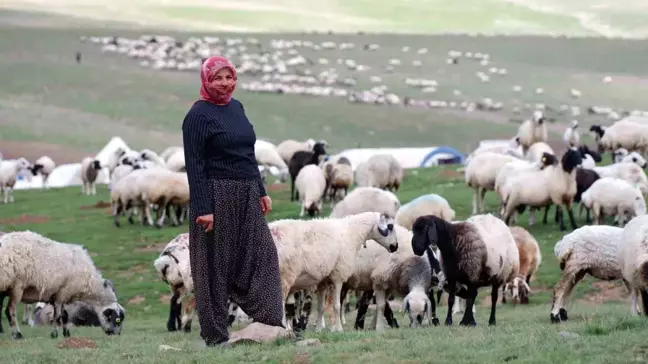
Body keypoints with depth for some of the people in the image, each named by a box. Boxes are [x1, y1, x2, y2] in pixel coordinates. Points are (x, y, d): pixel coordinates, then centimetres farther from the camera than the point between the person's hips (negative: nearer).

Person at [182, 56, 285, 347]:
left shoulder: (236, 107, 12)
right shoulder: (198, 115, -10)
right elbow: (194, 165, -14)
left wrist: (261, 191, 16)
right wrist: (202, 208, -20)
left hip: (246, 197, 8)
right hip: (217, 197, -8)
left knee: (263, 255, 7)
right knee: (216, 264, 0)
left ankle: (269, 321, 14)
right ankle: (215, 333, 7)